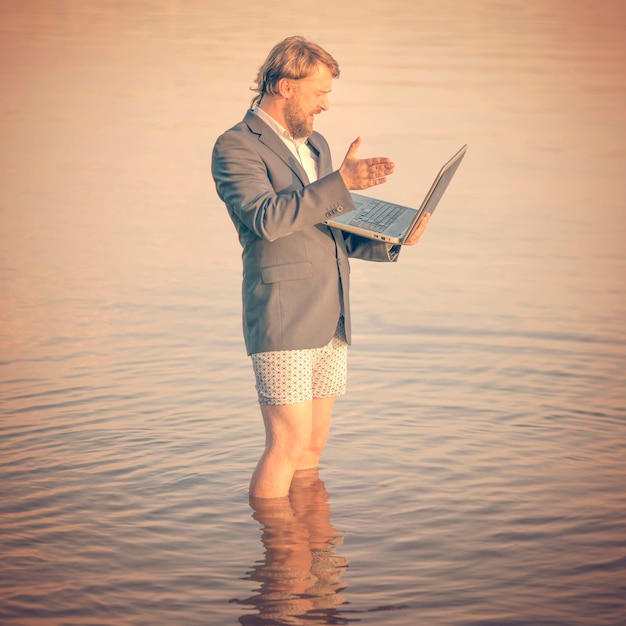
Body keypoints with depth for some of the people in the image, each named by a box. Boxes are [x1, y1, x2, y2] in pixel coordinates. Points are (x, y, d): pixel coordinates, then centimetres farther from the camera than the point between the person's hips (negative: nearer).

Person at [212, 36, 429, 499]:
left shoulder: (317, 145, 20)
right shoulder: (236, 147, -6)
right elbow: (266, 219, -22)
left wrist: (392, 240, 7)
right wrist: (342, 181, -26)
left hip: (330, 322, 8)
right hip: (282, 320, -8)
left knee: (314, 444, 11)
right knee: (289, 445, -11)